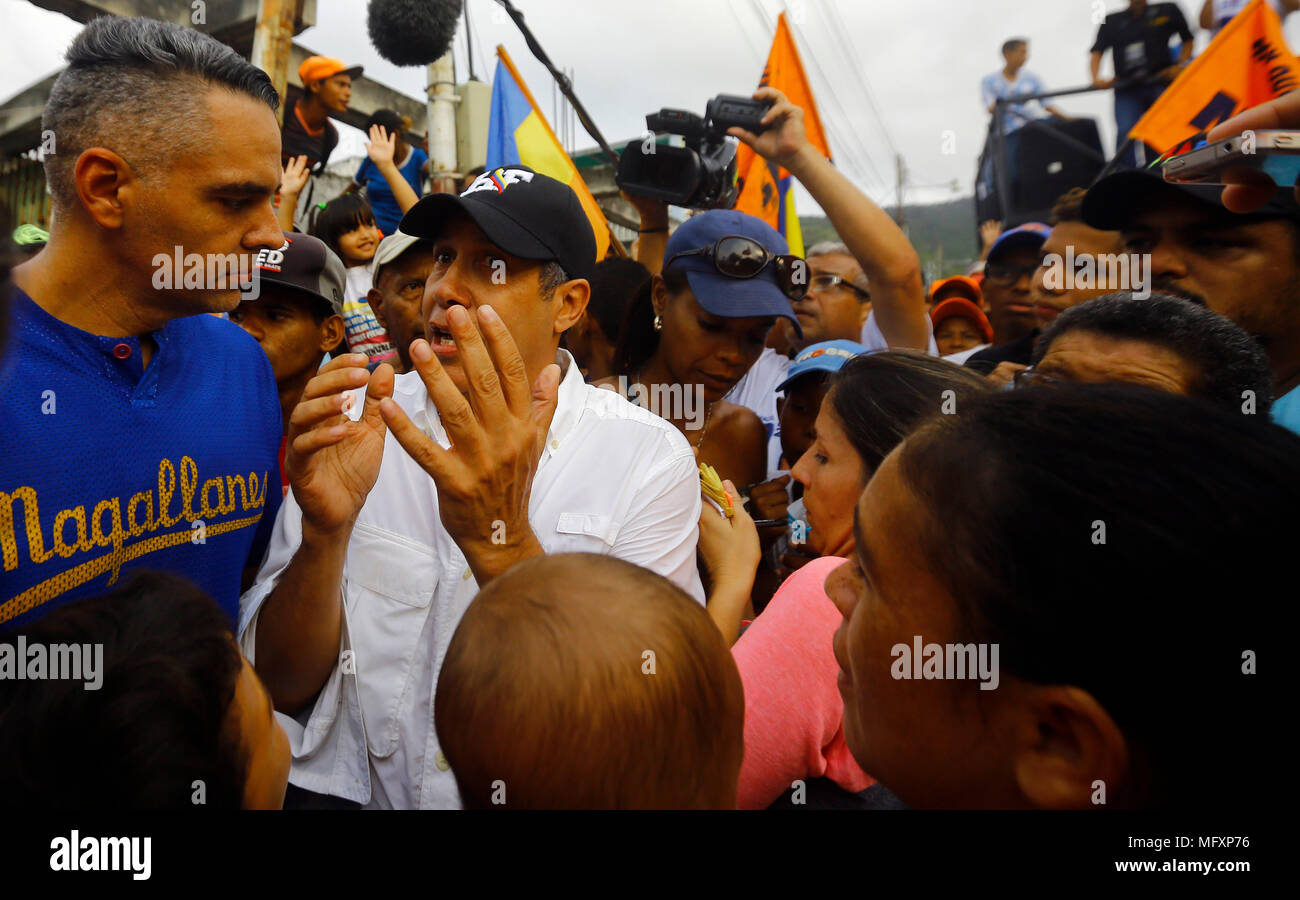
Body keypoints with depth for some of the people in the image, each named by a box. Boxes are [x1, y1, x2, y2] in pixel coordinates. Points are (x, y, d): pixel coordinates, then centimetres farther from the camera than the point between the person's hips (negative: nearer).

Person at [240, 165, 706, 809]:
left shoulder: (651, 460, -7)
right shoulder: (357, 423, -1)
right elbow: (282, 683, -2)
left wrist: (502, 539, -26)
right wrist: (325, 532, -19)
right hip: (348, 792, 2)